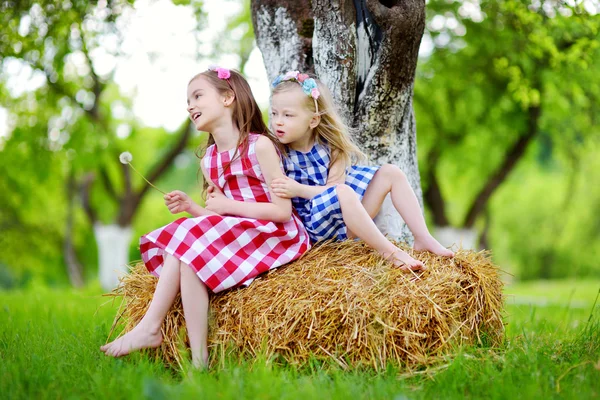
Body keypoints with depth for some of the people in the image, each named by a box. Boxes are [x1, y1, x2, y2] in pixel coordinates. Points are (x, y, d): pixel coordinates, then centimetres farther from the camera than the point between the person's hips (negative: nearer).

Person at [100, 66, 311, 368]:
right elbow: (218, 217, 16)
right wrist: (190, 207, -3)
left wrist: (227, 205, -16)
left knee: (189, 241, -24)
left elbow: (282, 210, -15)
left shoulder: (260, 145, -10)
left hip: (273, 234, -7)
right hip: (231, 235, 7)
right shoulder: (208, 160, 11)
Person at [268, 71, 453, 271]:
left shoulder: (330, 145, -3)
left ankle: (423, 239, -6)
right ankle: (389, 252, -31)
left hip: (350, 216, 5)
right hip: (317, 225, -5)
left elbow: (334, 186, -15)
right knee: (343, 193, -36)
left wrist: (299, 189, -28)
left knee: (390, 173, -2)